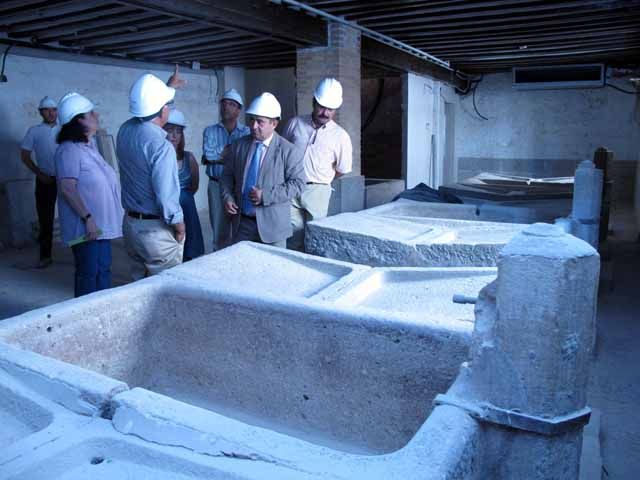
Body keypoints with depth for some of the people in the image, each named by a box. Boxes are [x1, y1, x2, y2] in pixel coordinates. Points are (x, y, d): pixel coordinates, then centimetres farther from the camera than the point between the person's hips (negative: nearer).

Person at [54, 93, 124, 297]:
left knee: (103, 270, 14)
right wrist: (87, 217, -23)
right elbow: (67, 188, -21)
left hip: (101, 224, 9)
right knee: (88, 274, -1)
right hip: (86, 226, -9)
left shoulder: (89, 146, 14)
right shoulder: (69, 149, -14)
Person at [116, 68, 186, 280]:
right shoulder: (161, 146, -23)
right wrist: (178, 224, -8)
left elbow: (148, 107, 23)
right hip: (157, 230, -8)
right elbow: (166, 195, -24)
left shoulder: (125, 130, 2)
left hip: (130, 223, 8)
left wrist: (169, 86, 37)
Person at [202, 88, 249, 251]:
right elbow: (208, 155, -10)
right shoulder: (210, 131, 9)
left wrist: (219, 154, -11)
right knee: (219, 229, 7)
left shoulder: (247, 132, 4)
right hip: (217, 185, 1)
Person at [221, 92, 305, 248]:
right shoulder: (238, 146, 8)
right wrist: (227, 197, -4)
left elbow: (297, 183, -9)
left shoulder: (289, 151, -6)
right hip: (241, 221, 4)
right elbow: (227, 175, 15)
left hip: (272, 223, -3)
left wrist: (266, 196, -17)